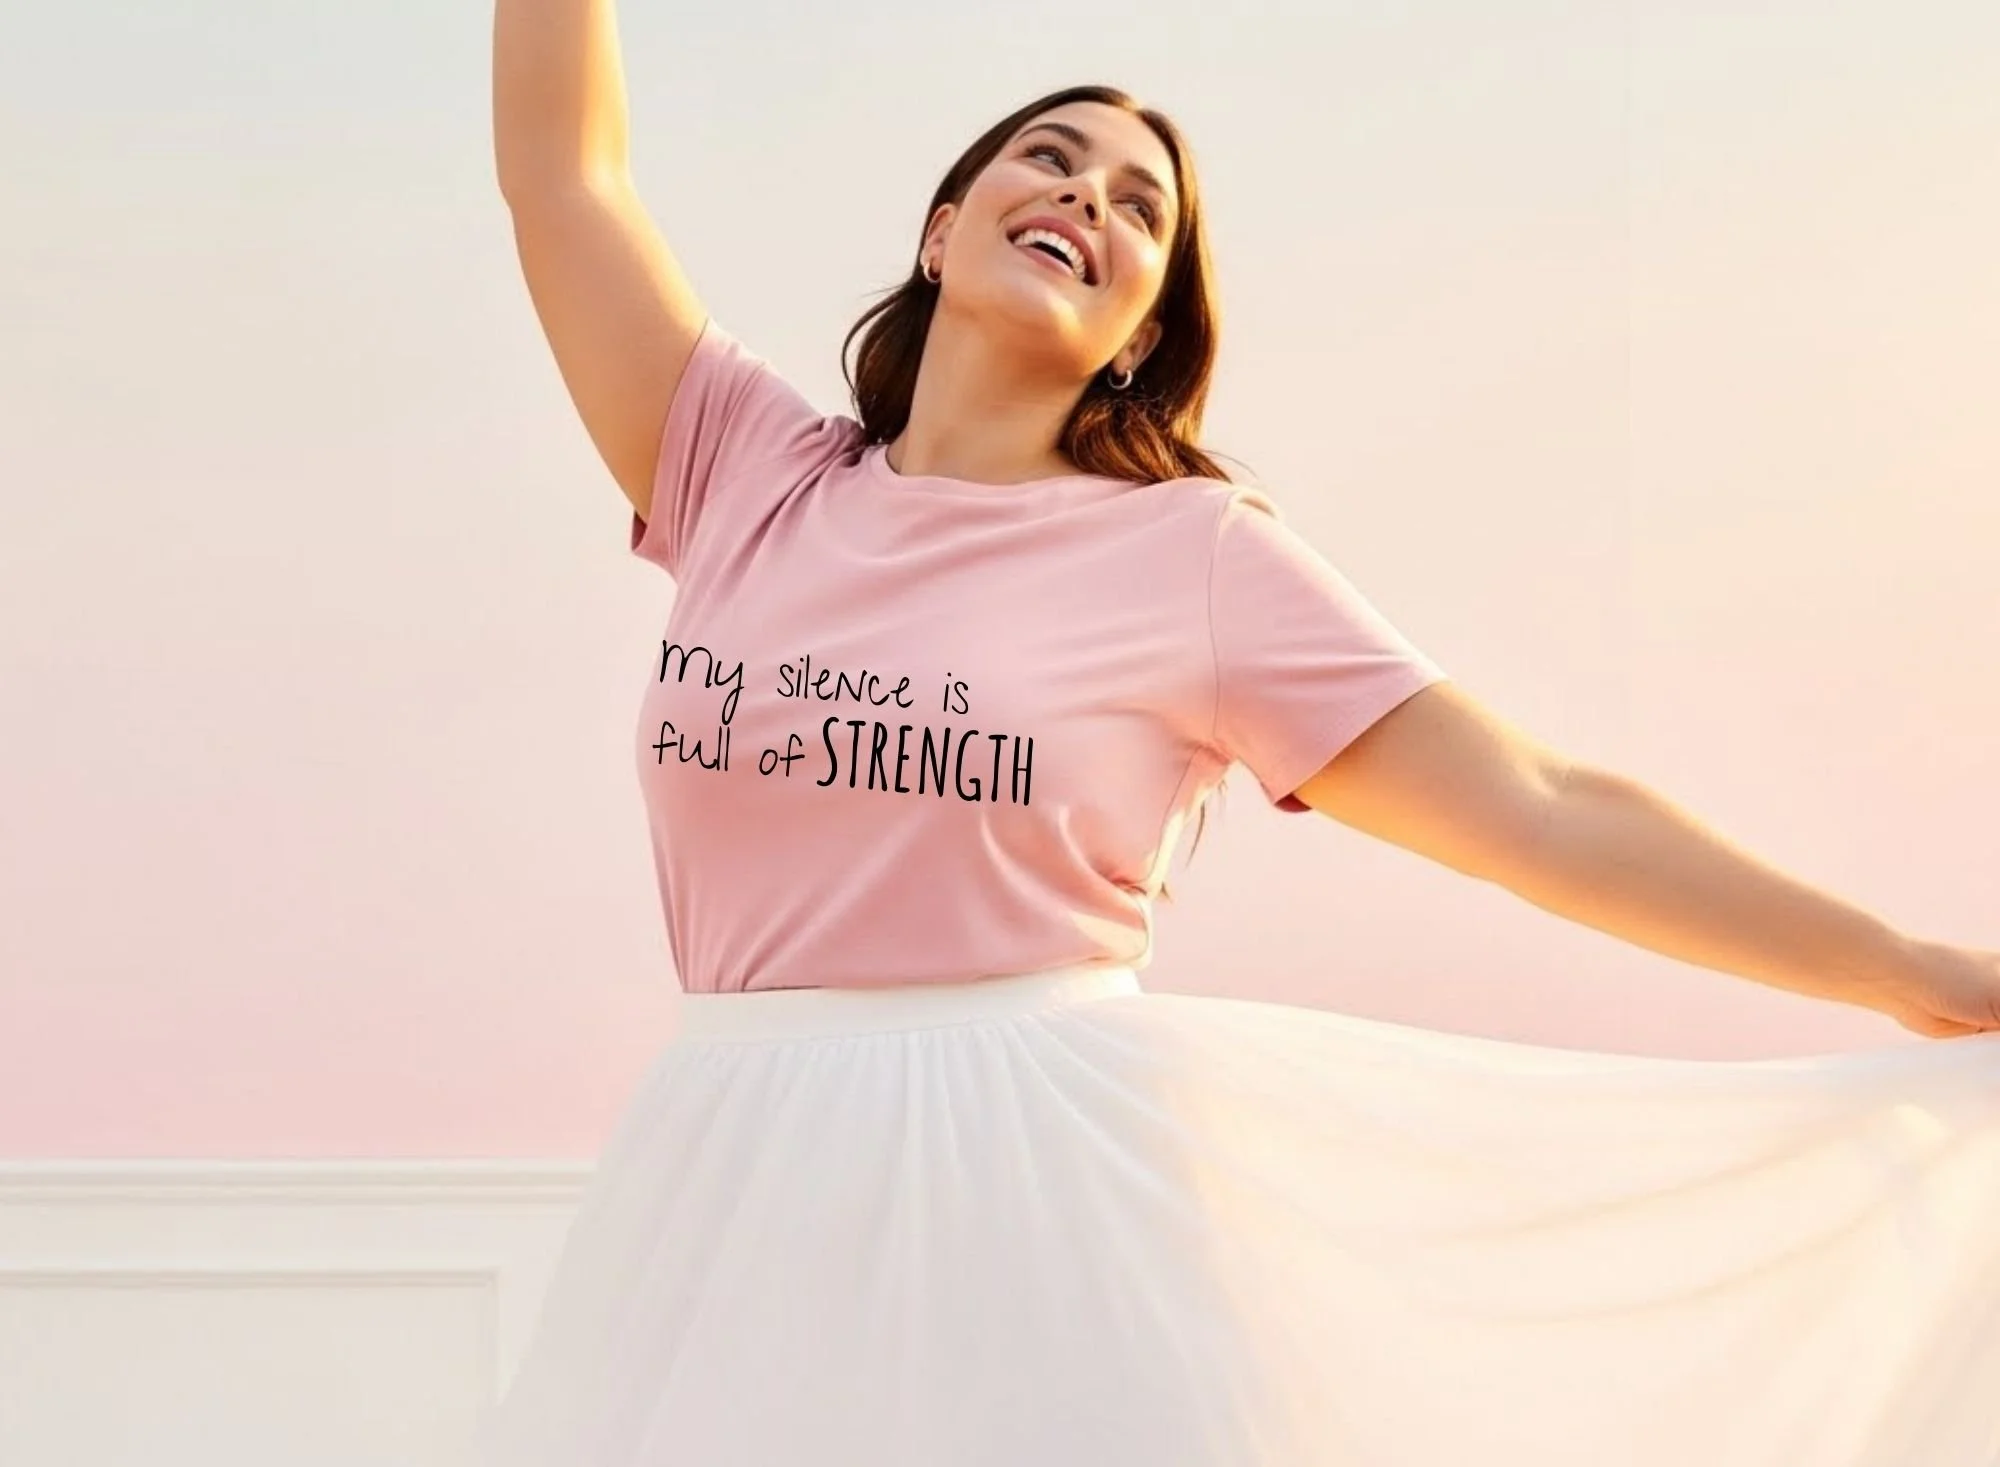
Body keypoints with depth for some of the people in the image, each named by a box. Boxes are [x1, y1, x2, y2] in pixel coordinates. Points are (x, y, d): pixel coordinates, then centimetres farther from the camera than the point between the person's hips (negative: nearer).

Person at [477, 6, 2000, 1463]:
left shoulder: (1194, 553, 1)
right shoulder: (748, 474, 9)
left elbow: (1543, 812, -2)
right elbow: (561, 169, 6)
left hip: (1055, 1195, -2)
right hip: (738, 1201, 2)